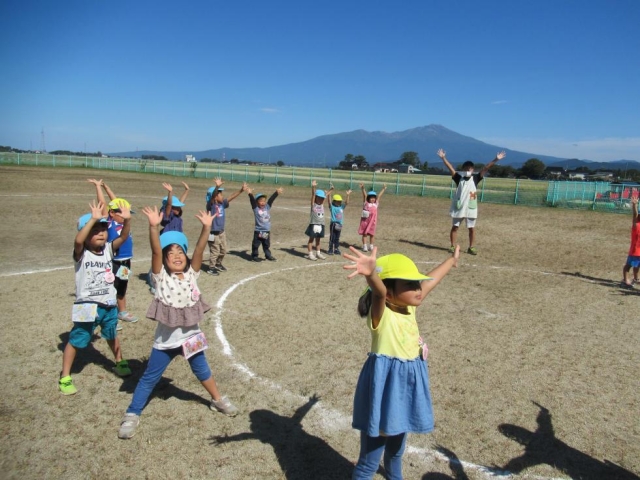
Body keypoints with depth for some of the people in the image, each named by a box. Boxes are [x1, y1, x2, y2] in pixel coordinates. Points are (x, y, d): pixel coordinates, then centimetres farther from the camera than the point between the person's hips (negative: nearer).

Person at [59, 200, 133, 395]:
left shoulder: (108, 249, -2)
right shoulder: (81, 253, -15)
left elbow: (123, 237, -16)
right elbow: (78, 241, -37)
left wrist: (126, 220, -34)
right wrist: (93, 219, -45)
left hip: (109, 304, 5)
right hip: (87, 306, -4)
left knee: (112, 335, 24)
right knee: (76, 340, 4)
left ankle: (119, 363, 43)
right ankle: (65, 378, 18)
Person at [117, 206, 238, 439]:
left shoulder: (191, 273, -3)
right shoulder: (161, 275, -10)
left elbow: (199, 249, -17)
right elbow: (155, 251, -26)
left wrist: (206, 227, -31)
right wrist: (153, 227, -40)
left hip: (191, 335, 2)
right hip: (166, 338, -2)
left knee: (202, 370, 20)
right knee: (149, 378, 8)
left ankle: (218, 400, 41)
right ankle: (132, 415, 23)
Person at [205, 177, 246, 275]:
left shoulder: (222, 204, 2)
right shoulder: (211, 205, -18)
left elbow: (231, 197, 5)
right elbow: (212, 196, -36)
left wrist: (241, 190, -3)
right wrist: (217, 187, -53)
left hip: (222, 232, 8)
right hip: (213, 233, -8)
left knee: (223, 250, 20)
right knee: (215, 251, 0)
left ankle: (218, 264, 39)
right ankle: (211, 268, 14)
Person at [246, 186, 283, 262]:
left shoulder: (267, 207, 4)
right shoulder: (255, 208, -6)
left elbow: (271, 199, 1)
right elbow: (252, 200, -19)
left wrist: (277, 192, -3)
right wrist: (250, 194, -33)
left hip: (267, 231, 4)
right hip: (258, 231, -4)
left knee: (267, 244, 17)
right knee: (256, 244, 4)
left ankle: (268, 255, 29)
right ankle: (254, 256, 17)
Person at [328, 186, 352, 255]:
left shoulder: (342, 207, 9)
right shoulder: (332, 207, -6)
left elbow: (347, 202, 3)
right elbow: (329, 200, -17)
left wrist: (347, 195, -8)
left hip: (339, 224, 5)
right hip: (333, 224, -5)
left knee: (337, 238, 13)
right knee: (332, 237, 1)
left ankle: (336, 249, 20)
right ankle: (330, 249, 9)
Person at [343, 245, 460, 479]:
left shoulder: (409, 308, 2)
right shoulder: (381, 315, -20)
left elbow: (431, 280, 16)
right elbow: (379, 292, -43)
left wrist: (451, 260, 32)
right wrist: (372, 274, -65)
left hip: (407, 387, 8)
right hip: (385, 388, -8)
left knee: (396, 447, 29)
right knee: (369, 461, 0)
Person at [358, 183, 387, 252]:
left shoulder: (376, 204, 8)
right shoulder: (366, 203, -2)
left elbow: (379, 196, 11)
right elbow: (364, 195, -13)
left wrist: (383, 189, 14)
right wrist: (363, 189, -24)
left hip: (373, 221, 3)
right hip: (365, 220, -3)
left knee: (371, 234, 10)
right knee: (365, 233, 2)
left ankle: (371, 246, 21)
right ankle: (364, 246, 7)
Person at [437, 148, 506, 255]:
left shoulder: (475, 179, 1)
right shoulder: (459, 178, 0)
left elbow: (486, 168, -5)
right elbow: (450, 168, -9)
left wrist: (495, 160, -13)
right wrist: (443, 158, -19)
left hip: (471, 208, 1)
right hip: (458, 207, -1)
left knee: (471, 228, 6)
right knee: (454, 227, 5)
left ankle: (471, 247, 17)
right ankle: (452, 246, 16)